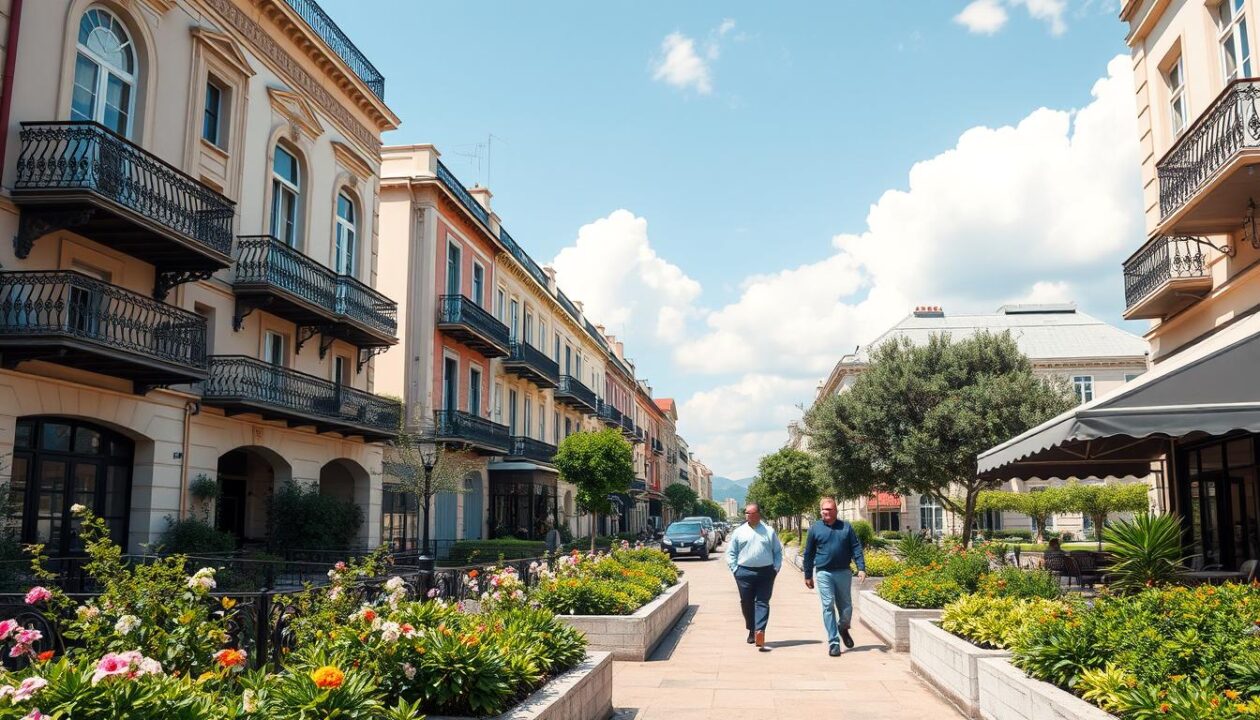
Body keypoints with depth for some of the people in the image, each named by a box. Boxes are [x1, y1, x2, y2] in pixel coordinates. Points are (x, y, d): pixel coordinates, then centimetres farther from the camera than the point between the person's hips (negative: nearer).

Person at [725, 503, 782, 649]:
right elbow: (730, 553, 9)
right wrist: (735, 570, -1)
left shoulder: (769, 531, 8)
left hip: (766, 573, -1)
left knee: (762, 603, -8)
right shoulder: (739, 532, 8)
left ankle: (760, 631, -17)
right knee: (747, 603, 5)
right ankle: (752, 631, 19)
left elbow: (778, 552, 12)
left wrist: (776, 568, 1)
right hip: (745, 573, 1)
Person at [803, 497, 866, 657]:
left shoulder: (846, 527, 7)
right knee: (828, 607, -4)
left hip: (844, 572, 1)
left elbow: (856, 548, 5)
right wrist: (808, 575, 8)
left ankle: (843, 628, 38)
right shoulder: (815, 528, 4)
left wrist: (861, 568, -6)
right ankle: (833, 643, 1)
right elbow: (808, 553, 8)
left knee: (846, 606, 9)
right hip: (824, 573, -1)